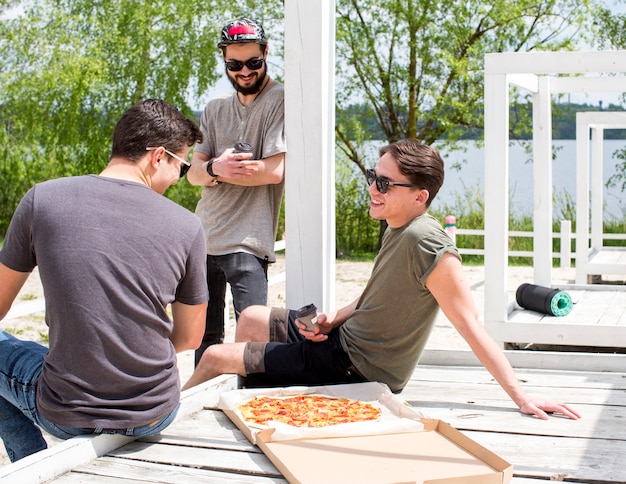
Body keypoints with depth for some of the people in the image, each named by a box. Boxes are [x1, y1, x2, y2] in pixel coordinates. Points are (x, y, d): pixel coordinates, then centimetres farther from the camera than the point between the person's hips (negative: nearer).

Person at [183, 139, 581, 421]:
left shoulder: (425, 241, -30)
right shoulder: (397, 227, -2)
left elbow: (472, 326, -30)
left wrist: (521, 397, -32)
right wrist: (334, 319, -4)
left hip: (355, 369, -9)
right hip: (346, 338, 9)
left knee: (215, 357, 1)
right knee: (250, 318, 25)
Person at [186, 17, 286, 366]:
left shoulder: (280, 100, -5)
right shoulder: (215, 110, 15)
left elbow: (275, 170, -15)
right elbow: (194, 174, 8)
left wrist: (215, 170, -6)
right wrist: (216, 167, -16)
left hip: (247, 242, -6)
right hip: (205, 238, 7)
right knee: (205, 336, 15)